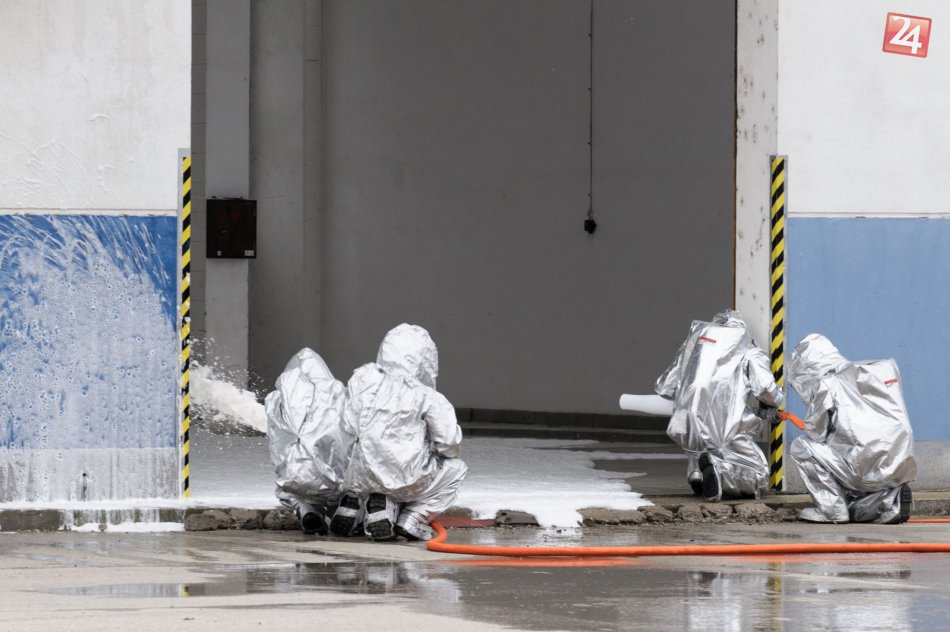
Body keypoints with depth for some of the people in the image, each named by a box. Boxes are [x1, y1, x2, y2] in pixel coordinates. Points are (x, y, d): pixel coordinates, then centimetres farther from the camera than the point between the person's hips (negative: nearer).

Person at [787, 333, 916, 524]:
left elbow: (816, 434, 3)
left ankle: (831, 509, 3)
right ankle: (891, 499, 12)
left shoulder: (827, 386, -2)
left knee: (801, 446, 4)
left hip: (868, 470, -7)